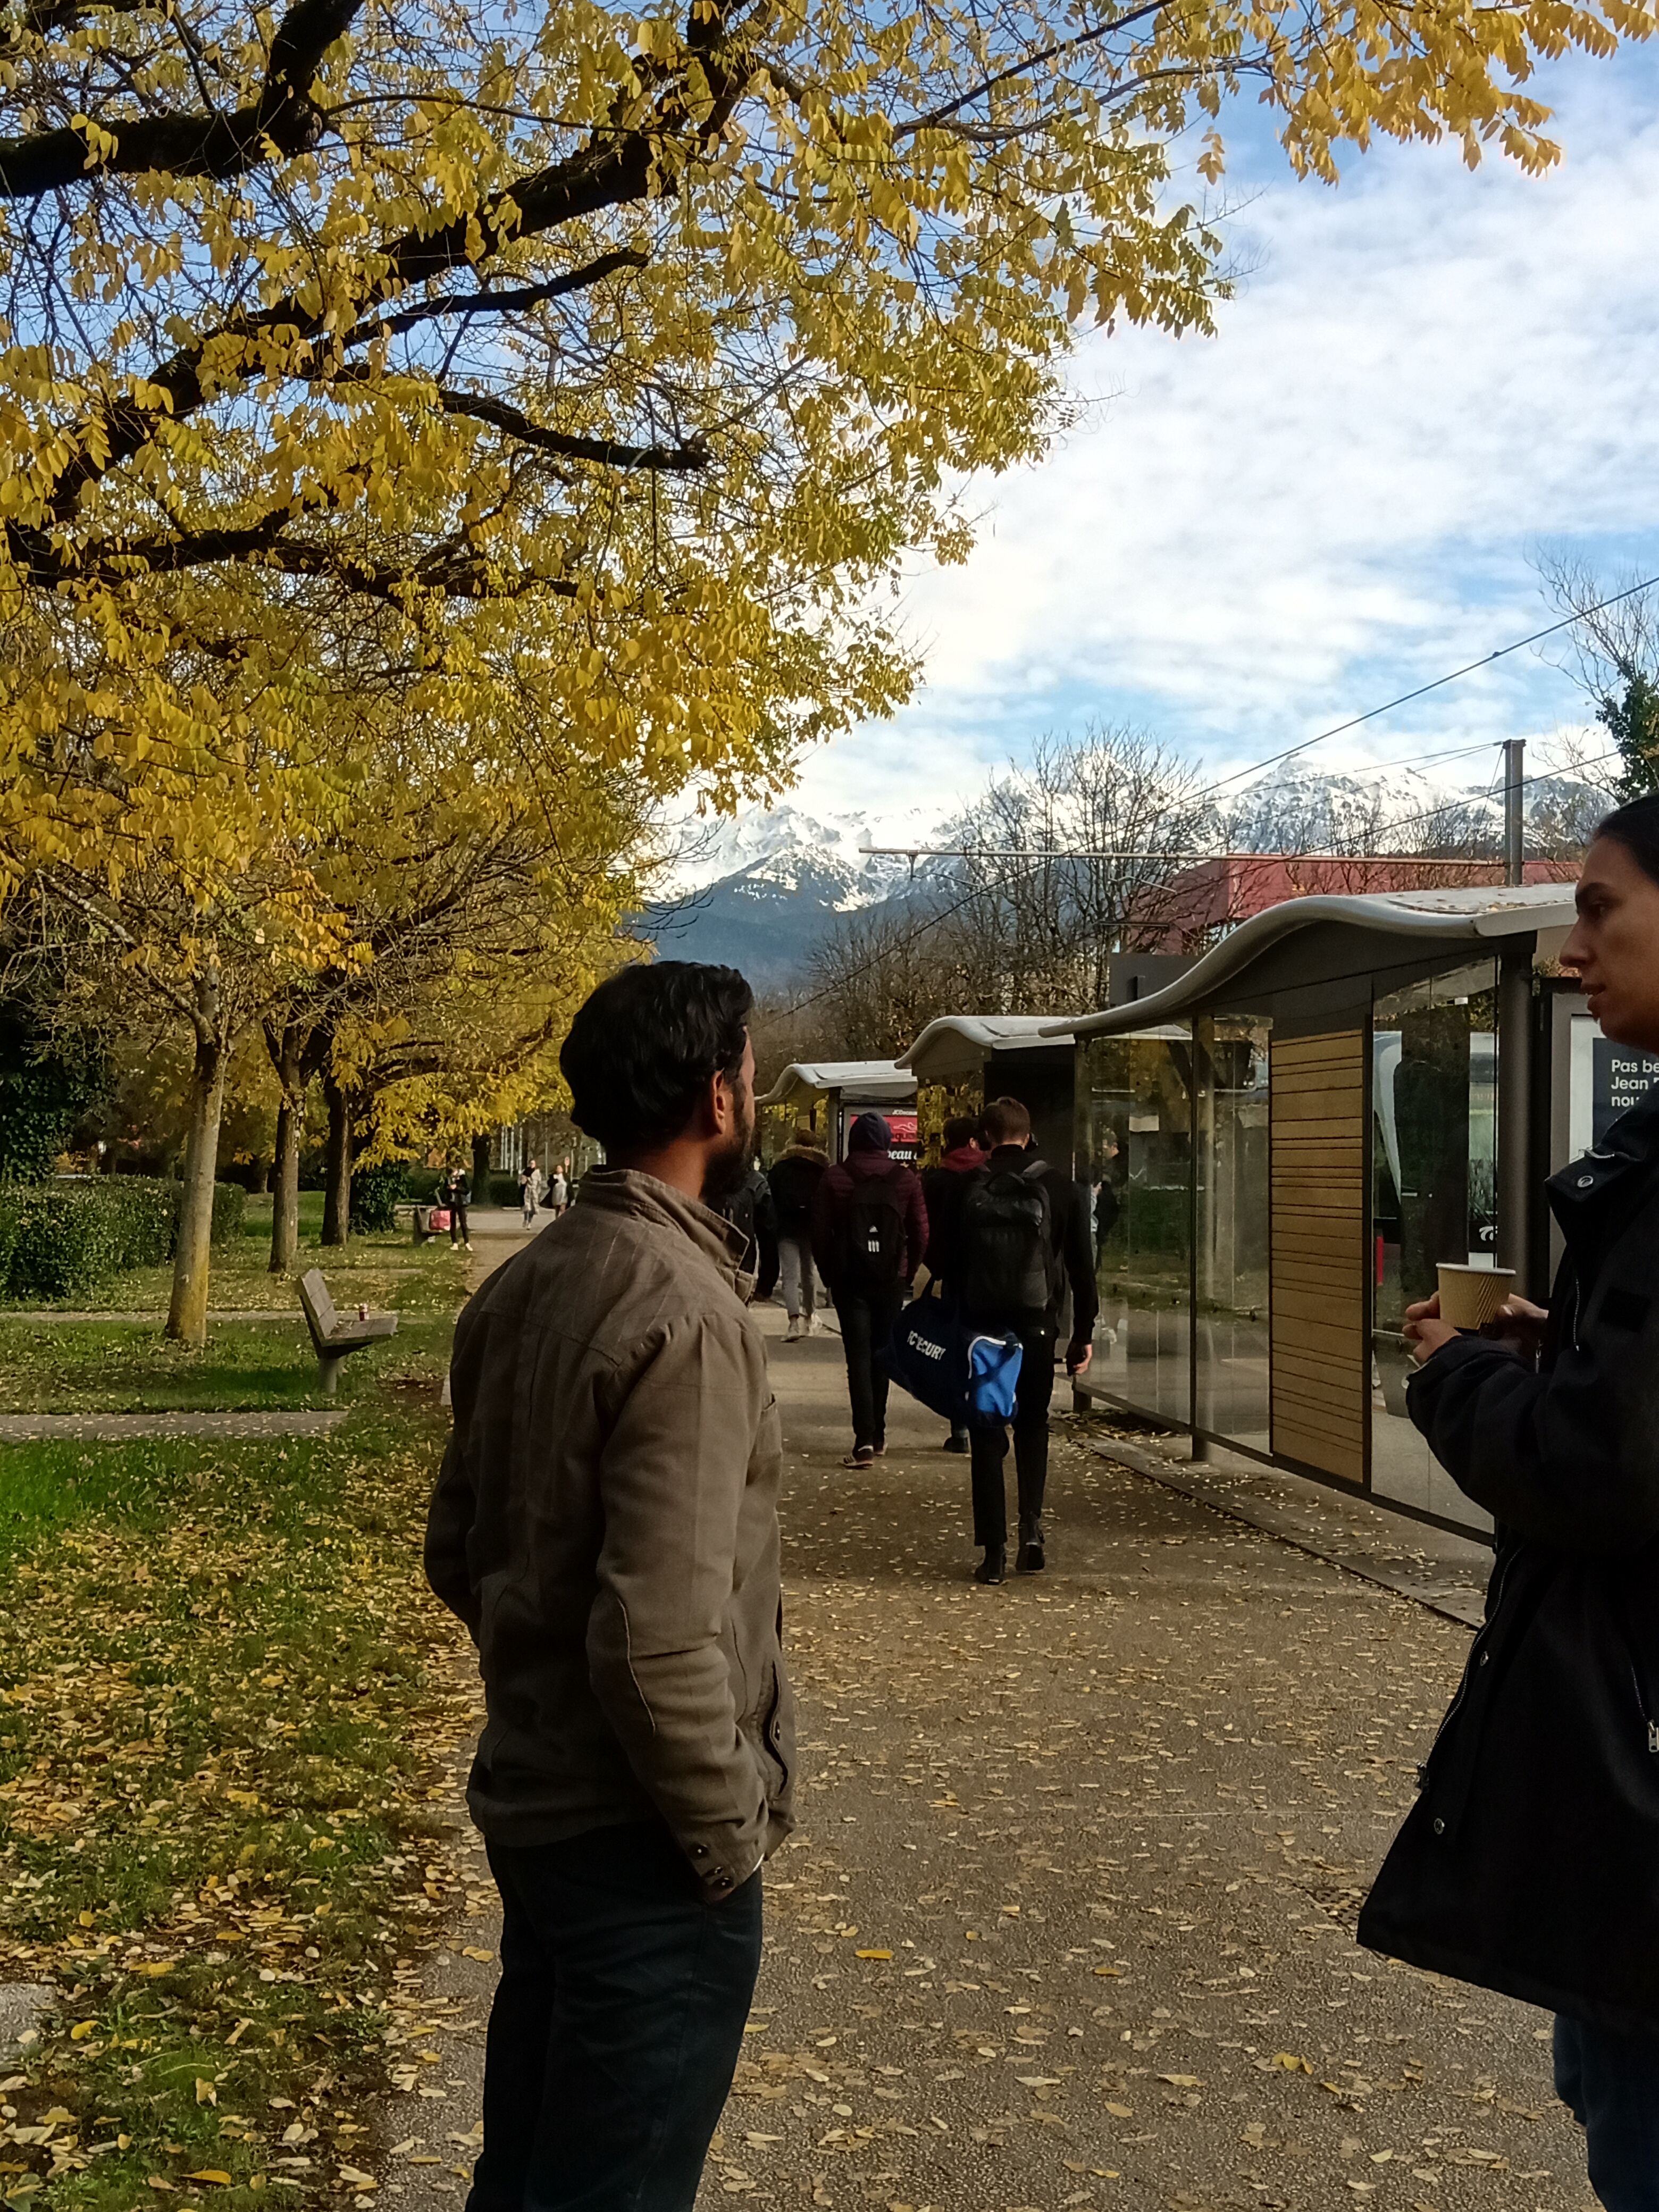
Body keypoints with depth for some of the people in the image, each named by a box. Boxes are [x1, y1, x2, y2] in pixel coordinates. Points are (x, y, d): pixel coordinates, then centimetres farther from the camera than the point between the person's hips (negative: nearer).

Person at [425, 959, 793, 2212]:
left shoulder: (523, 1285, 4)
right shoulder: (685, 1313, -23)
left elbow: (457, 1551, 12)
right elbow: (662, 1639, -28)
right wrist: (731, 1832, -15)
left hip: (528, 1799, 8)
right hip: (636, 1840, -8)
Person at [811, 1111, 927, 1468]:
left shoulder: (833, 1179, -3)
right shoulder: (906, 1180, 1)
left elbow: (820, 1233, -2)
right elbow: (920, 1234, 2)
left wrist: (829, 1274, 9)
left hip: (849, 1278, -2)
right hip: (890, 1280, 2)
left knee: (858, 1357, -3)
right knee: (881, 1354, 14)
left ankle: (865, 1439, -14)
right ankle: (878, 1435, 20)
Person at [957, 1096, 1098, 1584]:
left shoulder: (970, 1192, -3)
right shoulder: (1059, 1188, 0)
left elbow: (954, 1266, -1)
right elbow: (1081, 1265, 0)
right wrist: (1084, 1333, 6)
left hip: (982, 1326, -1)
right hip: (1037, 1325, 1)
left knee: (988, 1436, 7)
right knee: (1033, 1427, 18)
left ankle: (994, 1551, 3)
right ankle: (1031, 1531, 5)